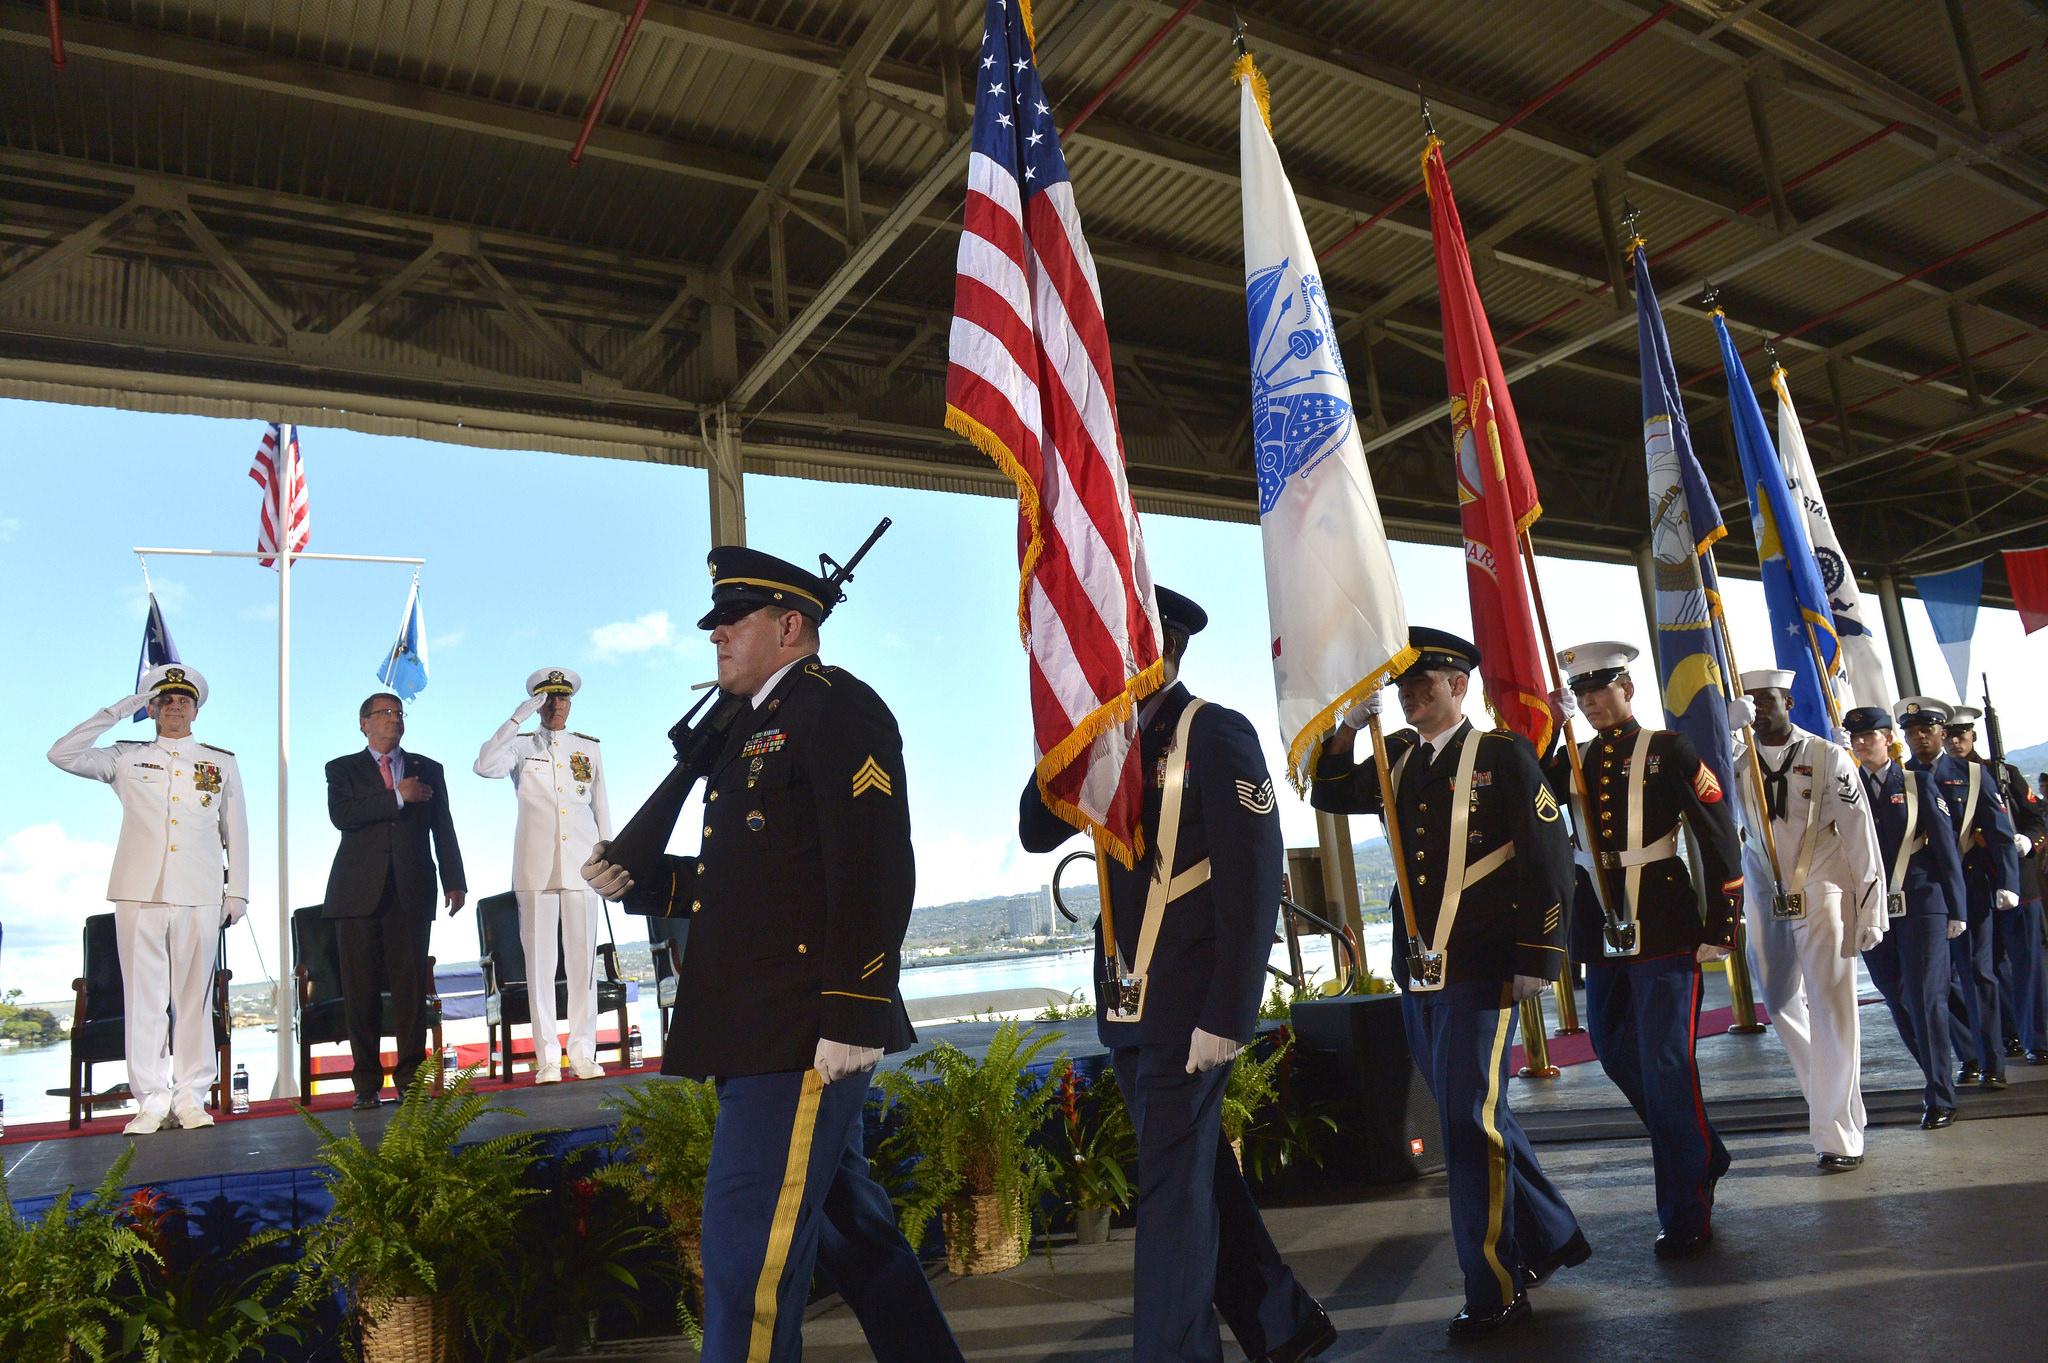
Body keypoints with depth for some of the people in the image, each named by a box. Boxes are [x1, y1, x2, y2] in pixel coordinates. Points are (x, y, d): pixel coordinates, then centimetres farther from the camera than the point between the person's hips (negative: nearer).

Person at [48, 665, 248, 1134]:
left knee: (194, 995, 1)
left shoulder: (221, 762, 16)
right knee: (144, 997, 0)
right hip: (140, 893, 0)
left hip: (199, 896, 0)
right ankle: (151, 1101, 6)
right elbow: (62, 755, 2)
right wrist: (116, 712, 2)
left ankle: (191, 1098, 7)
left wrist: (237, 891, 9)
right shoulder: (126, 759, 15)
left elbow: (236, 830, 15)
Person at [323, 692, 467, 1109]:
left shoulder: (428, 770, 17)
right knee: (361, 988, 1)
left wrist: (455, 882, 5)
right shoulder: (343, 769, 11)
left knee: (411, 985, -2)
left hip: (411, 892, 1)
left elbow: (443, 829, 13)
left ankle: (410, 1078, 5)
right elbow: (342, 815, -8)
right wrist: (397, 797, -13)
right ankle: (367, 1082, 9)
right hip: (358, 892, -1)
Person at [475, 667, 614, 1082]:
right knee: (540, 960, -2)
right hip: (536, 867, -1)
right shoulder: (521, 746, 9)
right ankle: (547, 1057, 3)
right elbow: (484, 766, -12)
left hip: (581, 865, 2)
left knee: (583, 958, 0)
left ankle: (583, 1053, 6)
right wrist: (517, 718, -14)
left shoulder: (589, 748, 15)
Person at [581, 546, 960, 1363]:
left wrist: (853, 1017, -24)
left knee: (749, 1244, -6)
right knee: (845, 1222, 19)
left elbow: (874, 873, -20)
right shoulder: (755, 728, 21)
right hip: (756, 1031, 10)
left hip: (806, 1030, -10)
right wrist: (640, 881, 7)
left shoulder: (835, 707, -10)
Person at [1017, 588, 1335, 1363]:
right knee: (1196, 1170, 17)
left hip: (1186, 1004, -7)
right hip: (1124, 1002, 7)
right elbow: (1037, 832, 3)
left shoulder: (1216, 734, -9)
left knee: (1174, 1182, -1)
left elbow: (1253, 880, -15)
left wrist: (1226, 1015, -19)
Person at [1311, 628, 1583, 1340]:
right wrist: (1346, 728, 0)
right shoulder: (1398, 757, 12)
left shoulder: (1503, 753, -5)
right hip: (1417, 973, 7)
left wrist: (1537, 959, -11)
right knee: (1473, 1117, 16)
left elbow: (1548, 856, -7)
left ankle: (1495, 1292, 9)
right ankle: (1551, 1236, 36)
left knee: (1472, 1122, -4)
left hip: (1481, 973, -6)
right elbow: (1331, 796, 17)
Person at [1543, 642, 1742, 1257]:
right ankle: (1704, 1155, 36)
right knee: (1615, 1052, 13)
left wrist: (1720, 927, -9)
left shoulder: (1668, 750, -2)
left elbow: (1719, 838, -4)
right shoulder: (1571, 761, 12)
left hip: (1663, 924, -6)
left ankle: (1686, 1215, 10)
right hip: (1601, 929, 6)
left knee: (1666, 1064, -3)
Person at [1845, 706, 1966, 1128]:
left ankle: (1939, 1099, 2)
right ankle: (1939, 1080, 27)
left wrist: (1956, 908, -2)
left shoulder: (1919, 783, 3)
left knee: (1926, 997, -6)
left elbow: (1944, 846, 2)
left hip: (1920, 905, -3)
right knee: (1898, 1000, 9)